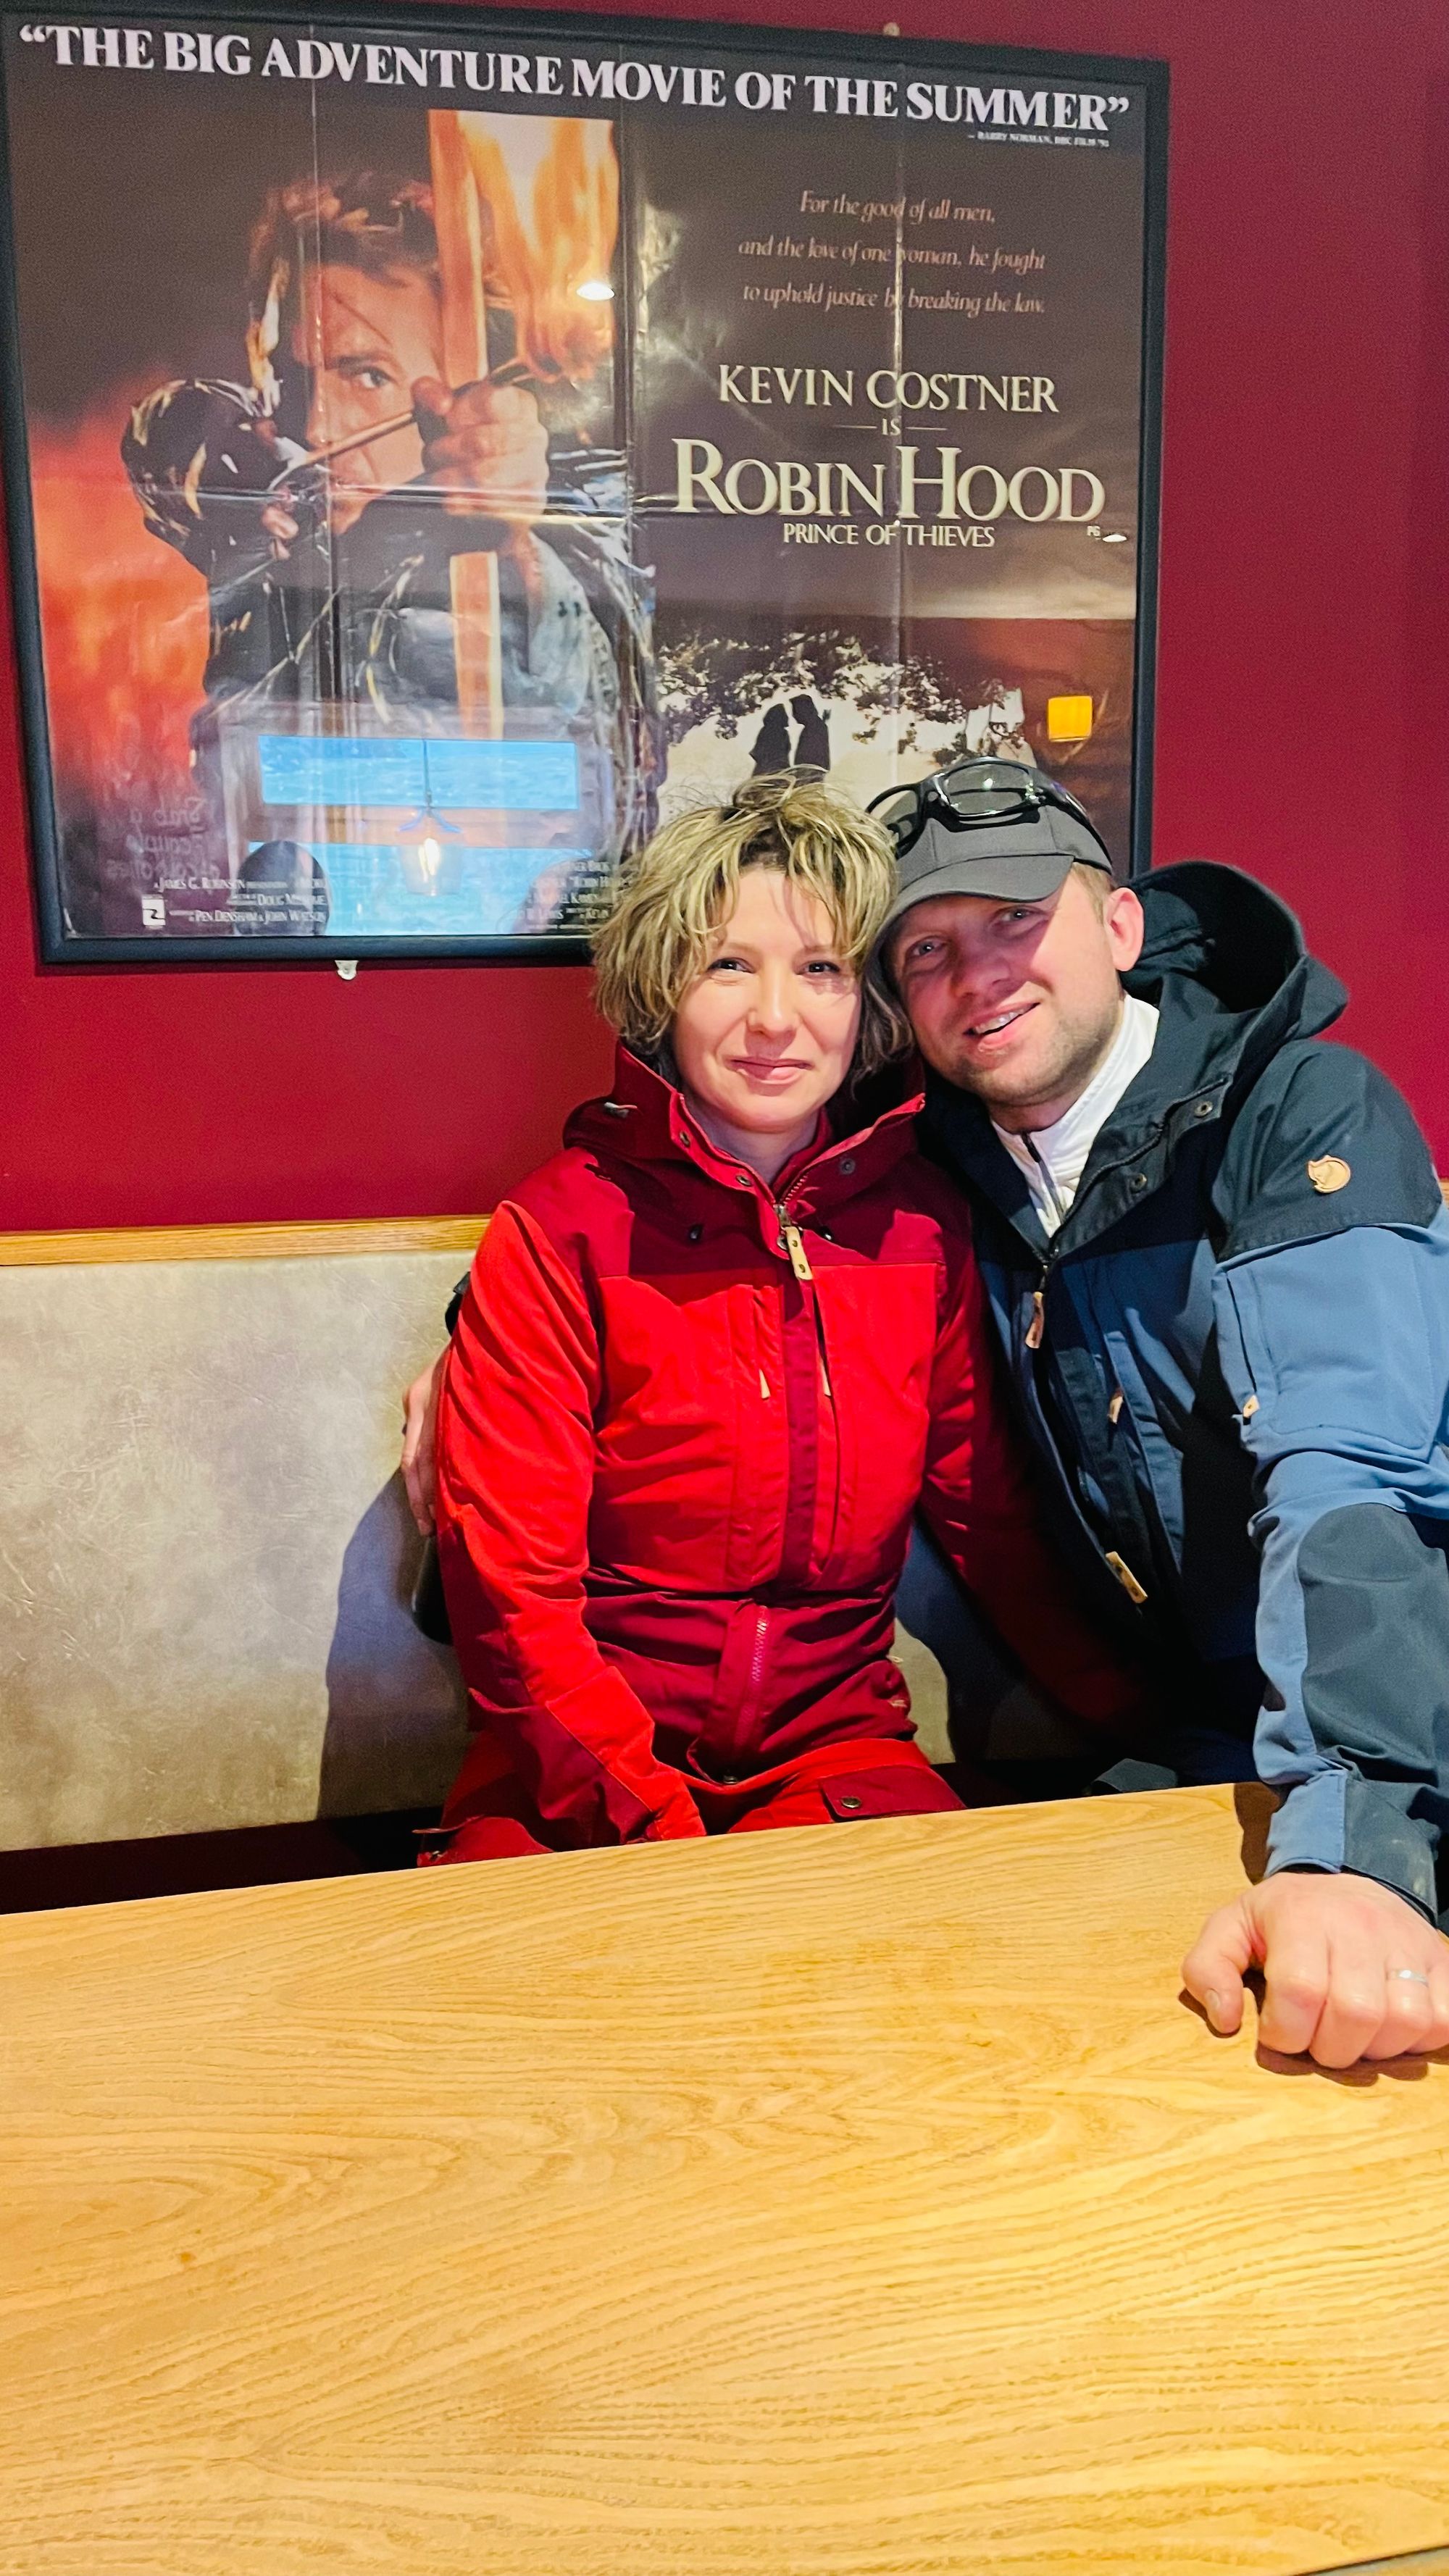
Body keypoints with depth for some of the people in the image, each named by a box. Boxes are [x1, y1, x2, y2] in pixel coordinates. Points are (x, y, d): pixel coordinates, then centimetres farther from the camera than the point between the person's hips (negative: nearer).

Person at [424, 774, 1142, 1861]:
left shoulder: (925, 1223, 3)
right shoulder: (562, 1231, -7)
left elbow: (994, 1520, 11)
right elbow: (510, 1588, -9)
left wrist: (1147, 1725, 4)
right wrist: (654, 1825, -18)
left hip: (837, 1748, 1)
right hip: (579, 1777, -1)